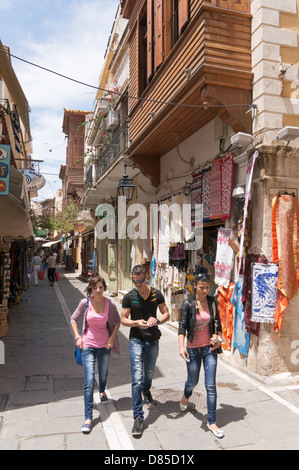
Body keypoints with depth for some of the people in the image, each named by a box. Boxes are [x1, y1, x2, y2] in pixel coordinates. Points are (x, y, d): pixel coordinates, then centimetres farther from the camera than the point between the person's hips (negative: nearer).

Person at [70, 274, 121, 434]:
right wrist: (77, 337, -5)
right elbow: (73, 319, 2)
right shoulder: (85, 303, -13)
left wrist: (112, 338, -2)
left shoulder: (110, 304, -11)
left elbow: (118, 321, 4)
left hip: (105, 345, 2)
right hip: (88, 346, -2)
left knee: (103, 373, 22)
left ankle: (102, 392, 56)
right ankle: (88, 418, 4)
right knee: (89, 381, -7)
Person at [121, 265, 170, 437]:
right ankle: (138, 417, 2)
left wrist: (157, 320, -18)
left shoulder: (157, 294, -3)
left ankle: (146, 390, 55)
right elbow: (123, 319, -2)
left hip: (153, 340, 2)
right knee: (137, 378, -9)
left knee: (149, 373, 21)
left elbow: (166, 314, 4)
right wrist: (136, 323, -21)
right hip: (136, 340, -2)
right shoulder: (129, 297, -6)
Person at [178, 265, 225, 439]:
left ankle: (212, 422, 17)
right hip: (193, 349, -2)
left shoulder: (213, 302, -3)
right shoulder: (188, 304, -12)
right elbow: (182, 326, -14)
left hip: (209, 348, 2)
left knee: (211, 386, 2)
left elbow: (217, 322, 10)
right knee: (193, 381, 15)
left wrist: (218, 337, -5)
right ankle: (186, 396, 51)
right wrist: (181, 346, -23)